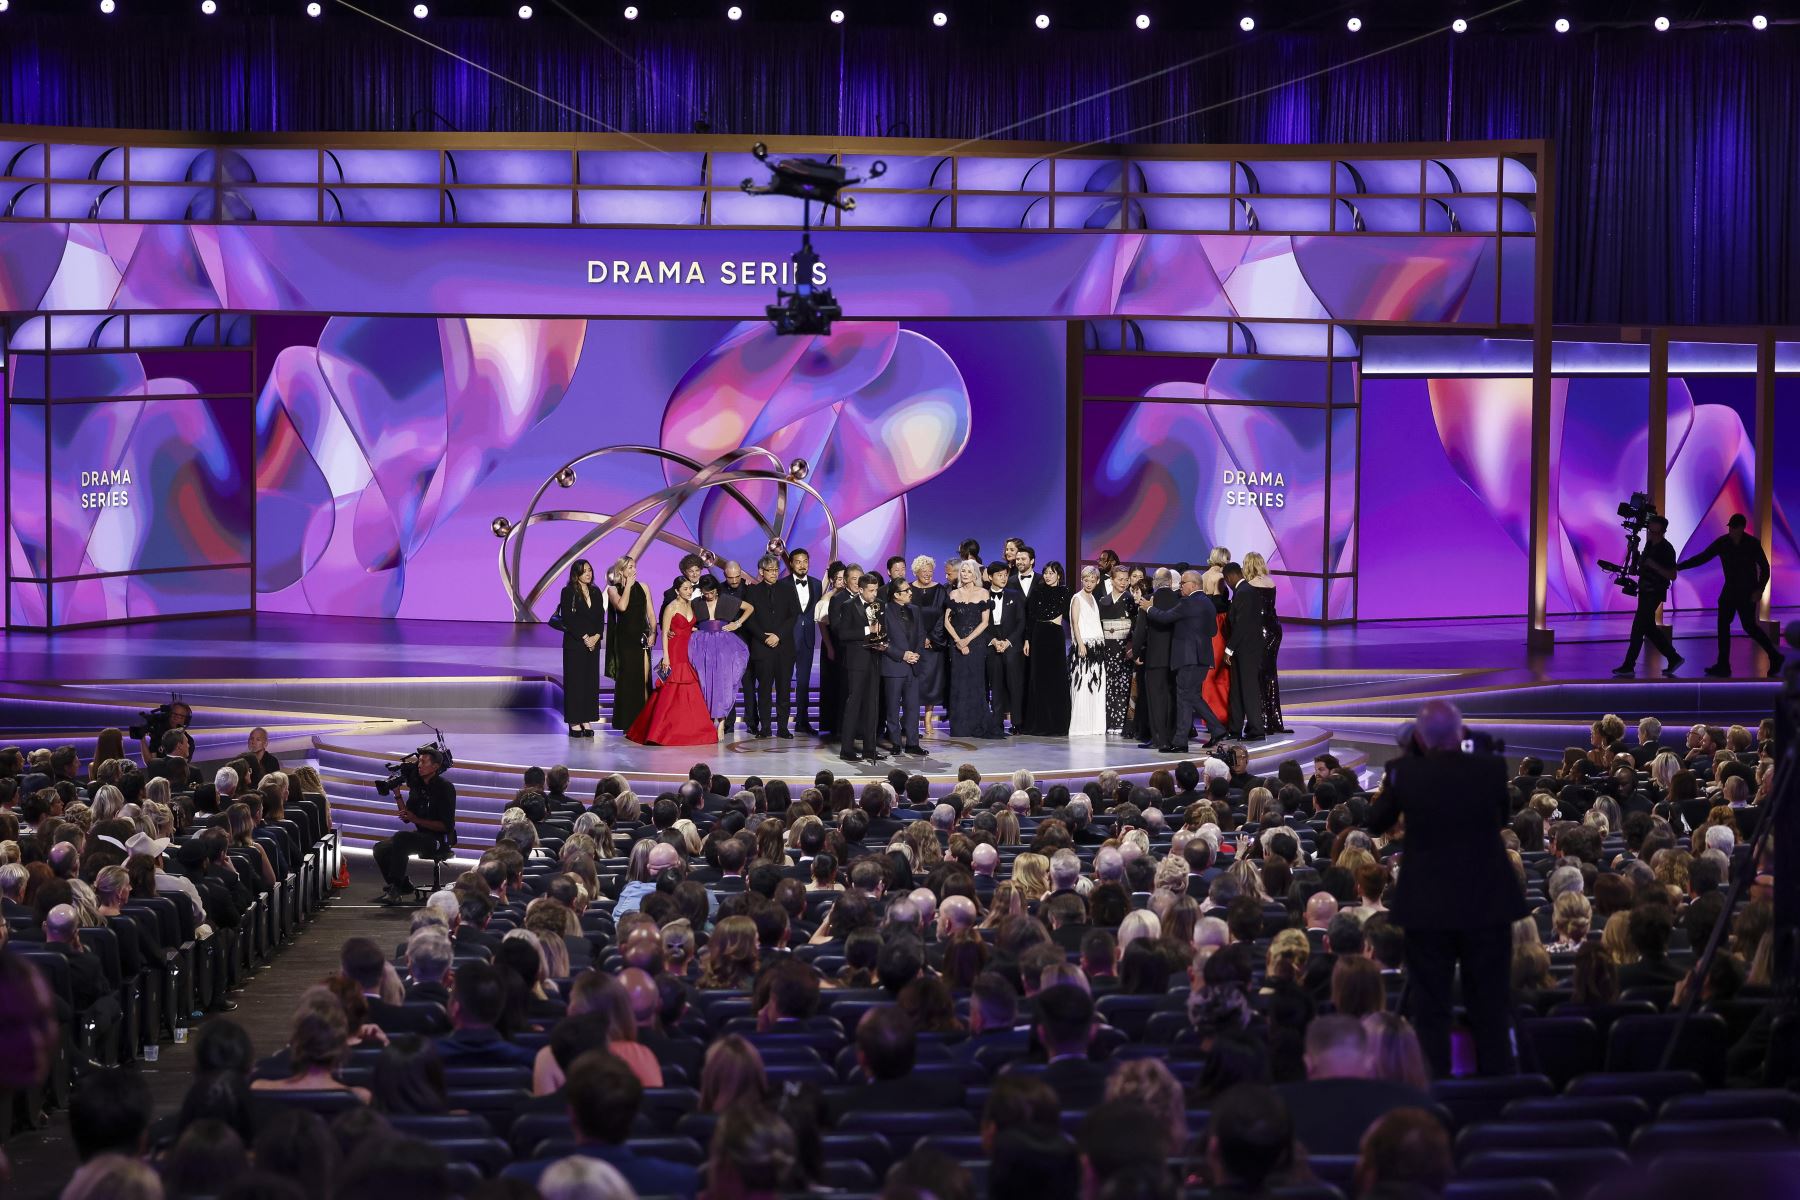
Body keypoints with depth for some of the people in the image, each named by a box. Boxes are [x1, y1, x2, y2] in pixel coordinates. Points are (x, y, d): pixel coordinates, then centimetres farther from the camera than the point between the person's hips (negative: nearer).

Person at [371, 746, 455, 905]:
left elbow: (445, 826, -16)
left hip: (440, 838, -8)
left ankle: (394, 891, -31)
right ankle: (403, 886, 11)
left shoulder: (445, 787, -12)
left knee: (400, 838, -32)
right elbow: (406, 818, 10)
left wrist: (416, 819, -23)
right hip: (421, 835, 8)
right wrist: (398, 794, -1)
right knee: (380, 848, -7)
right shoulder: (418, 786, 10)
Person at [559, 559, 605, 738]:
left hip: (593, 643, 5)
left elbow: (601, 618, 10)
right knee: (574, 681, -3)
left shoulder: (596, 593, 12)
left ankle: (587, 720, 9)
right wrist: (584, 637, -14)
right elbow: (567, 618, -11)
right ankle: (574, 722, 0)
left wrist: (596, 636, -7)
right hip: (574, 643, -5)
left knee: (591, 681, 5)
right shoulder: (568, 592, -4)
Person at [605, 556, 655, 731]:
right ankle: (627, 722, 5)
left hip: (642, 638, 2)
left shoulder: (643, 587, 10)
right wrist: (628, 585, -9)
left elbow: (650, 612, 10)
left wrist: (653, 631, -4)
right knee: (627, 679, -1)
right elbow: (622, 606, -18)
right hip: (624, 639, -2)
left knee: (644, 680, -5)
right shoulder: (613, 589, 1)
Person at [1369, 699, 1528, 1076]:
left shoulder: (1404, 772, -11)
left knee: (1430, 1007, 7)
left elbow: (1375, 824, 4)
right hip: (1487, 903, 1)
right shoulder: (1492, 768, -9)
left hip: (1426, 907, -1)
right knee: (1490, 1004, 11)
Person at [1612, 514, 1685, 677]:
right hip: (1645, 591, 9)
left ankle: (1629, 666, -6)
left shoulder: (1666, 550, -15)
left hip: (1655, 593, -9)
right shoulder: (1650, 543, 10)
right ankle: (1673, 658, 21)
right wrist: (1639, 561, 6)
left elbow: (1672, 576, -18)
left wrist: (1655, 566, -27)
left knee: (1638, 627, -9)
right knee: (1649, 628, 13)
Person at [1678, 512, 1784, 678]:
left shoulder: (1753, 544, -12)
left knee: (1749, 626, -6)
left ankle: (1774, 657, 11)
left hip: (1747, 592, -5)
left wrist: (1759, 590, -16)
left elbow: (1764, 568, -6)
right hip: (1730, 590, 5)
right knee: (1723, 625, 1)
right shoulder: (1722, 542, -5)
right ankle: (1723, 666, 5)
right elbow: (1702, 558, -3)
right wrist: (1678, 567, -9)